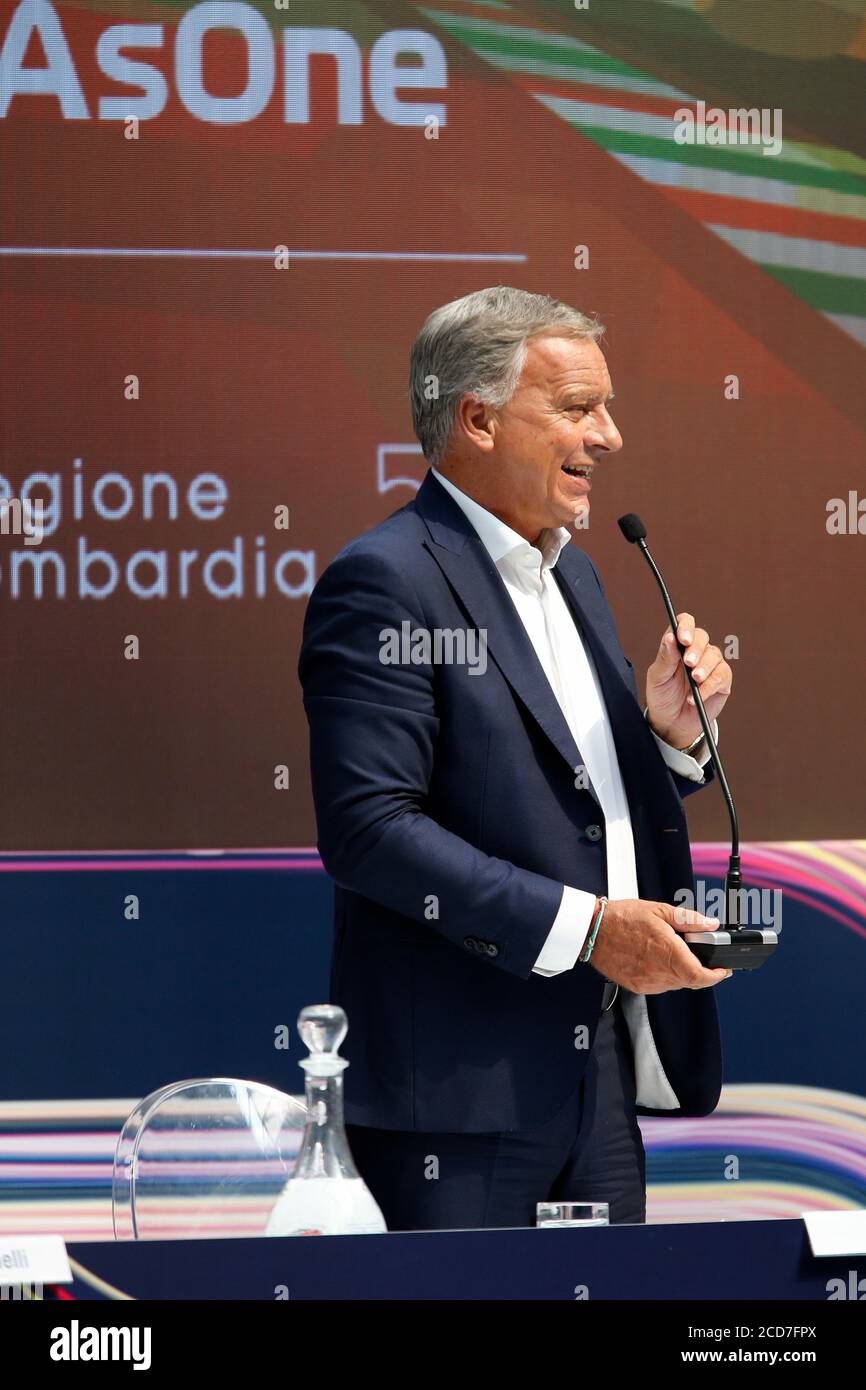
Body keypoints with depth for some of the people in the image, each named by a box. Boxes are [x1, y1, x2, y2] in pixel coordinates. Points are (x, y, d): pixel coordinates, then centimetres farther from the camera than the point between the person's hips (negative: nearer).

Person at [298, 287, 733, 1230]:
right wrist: (582, 927, -21)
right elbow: (368, 827, -20)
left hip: (600, 1080, 9)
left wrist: (669, 732, 3)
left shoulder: (573, 575, 17)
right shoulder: (384, 583, -11)